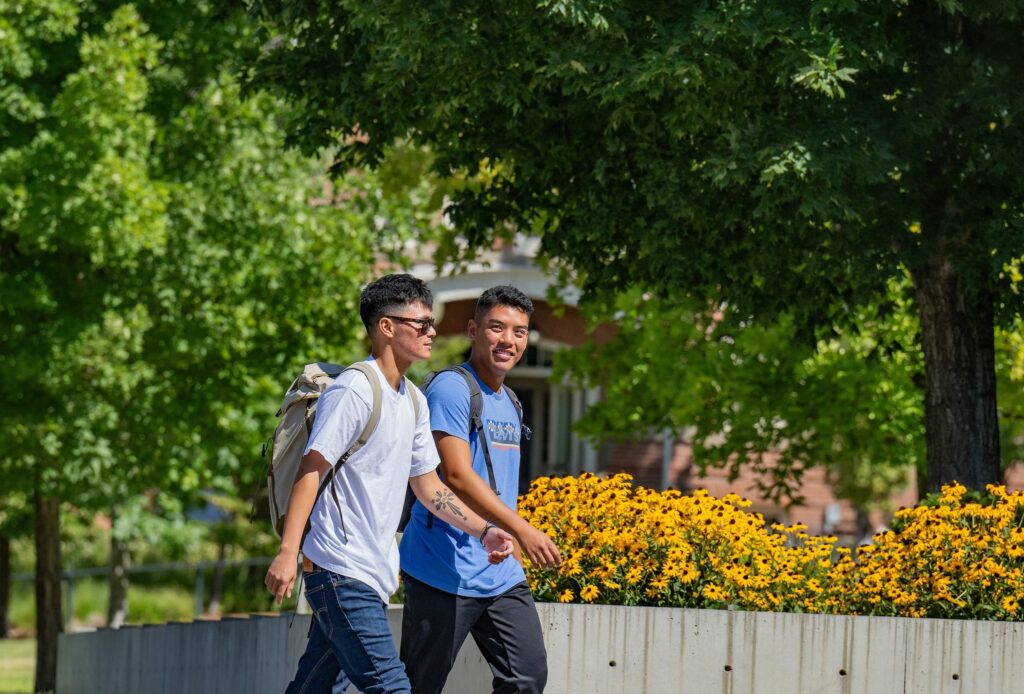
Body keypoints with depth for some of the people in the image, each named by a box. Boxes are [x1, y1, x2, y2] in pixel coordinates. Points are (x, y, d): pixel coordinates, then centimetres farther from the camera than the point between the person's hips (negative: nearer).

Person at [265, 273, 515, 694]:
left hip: (372, 574, 9)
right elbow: (312, 470, -15)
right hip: (341, 571, -9)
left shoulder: (414, 400, 16)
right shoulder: (354, 389, -12)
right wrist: (288, 552, -22)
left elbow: (427, 486, 22)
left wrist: (484, 532, 11)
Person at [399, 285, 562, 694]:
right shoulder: (452, 389, -12)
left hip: (503, 575, 8)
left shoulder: (510, 403, 17)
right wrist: (521, 530, -28)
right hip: (445, 572, -8)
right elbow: (457, 475, -22)